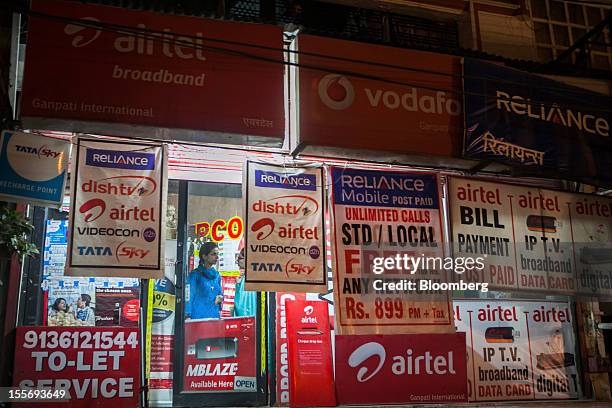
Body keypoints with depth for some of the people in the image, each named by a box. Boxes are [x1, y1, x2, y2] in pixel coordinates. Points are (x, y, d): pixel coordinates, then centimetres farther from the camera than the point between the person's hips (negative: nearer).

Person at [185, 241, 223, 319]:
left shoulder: (217, 275, 10)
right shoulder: (195, 274, -6)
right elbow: (189, 296, -6)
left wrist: (219, 299, -2)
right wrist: (187, 316, -13)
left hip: (214, 316, 5)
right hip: (198, 316, -5)